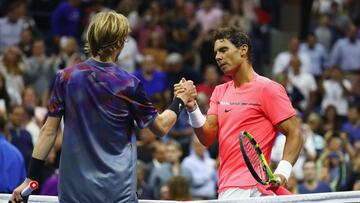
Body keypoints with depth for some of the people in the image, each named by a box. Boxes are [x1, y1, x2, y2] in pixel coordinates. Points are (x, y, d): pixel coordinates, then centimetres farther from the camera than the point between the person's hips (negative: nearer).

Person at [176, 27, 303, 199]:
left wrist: (282, 172, -23)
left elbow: (295, 134, -8)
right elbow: (207, 138, 9)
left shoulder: (267, 88, -5)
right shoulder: (220, 92, 18)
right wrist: (192, 107, -8)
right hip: (227, 189, 8)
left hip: (249, 189, -8)